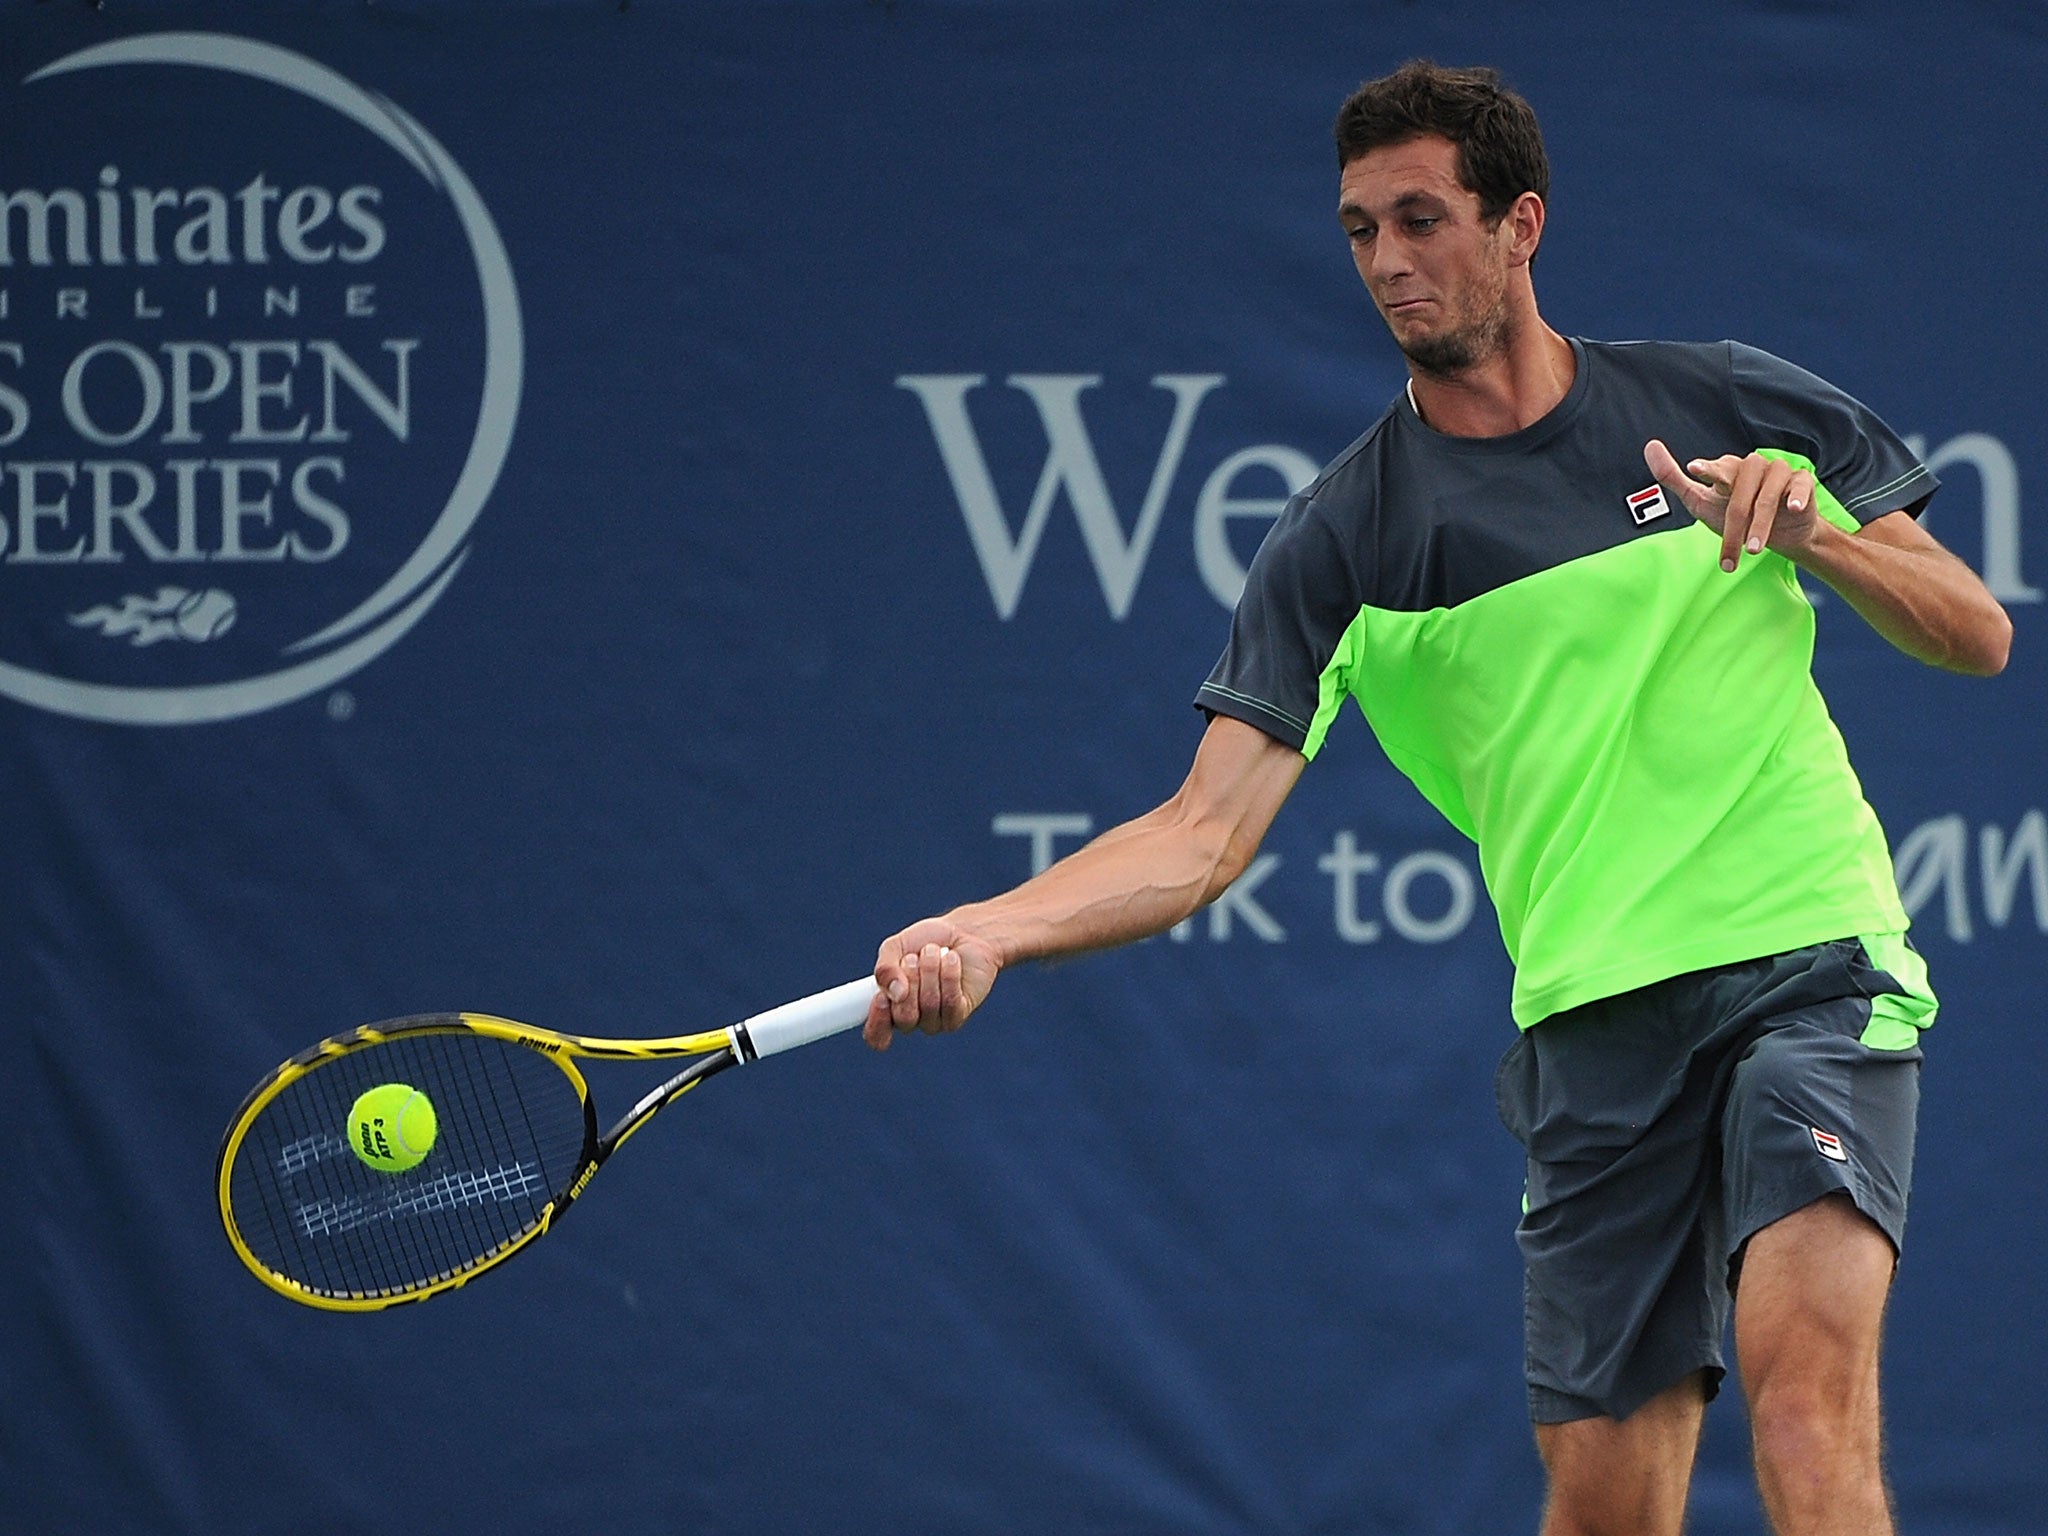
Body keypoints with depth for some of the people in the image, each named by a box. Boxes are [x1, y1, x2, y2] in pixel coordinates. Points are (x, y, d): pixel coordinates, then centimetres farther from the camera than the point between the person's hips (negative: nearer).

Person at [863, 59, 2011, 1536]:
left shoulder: (1736, 405, 7)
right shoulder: (1344, 540, 5)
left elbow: (1978, 636, 11)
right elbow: (1210, 827, -3)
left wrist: (1816, 534, -9)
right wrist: (985, 932, -19)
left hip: (1812, 958, -2)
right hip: (1594, 1017, 2)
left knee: (1807, 1381, -25)